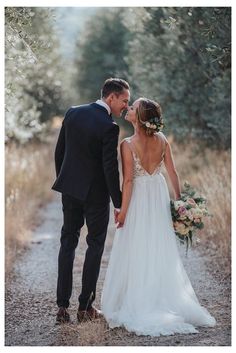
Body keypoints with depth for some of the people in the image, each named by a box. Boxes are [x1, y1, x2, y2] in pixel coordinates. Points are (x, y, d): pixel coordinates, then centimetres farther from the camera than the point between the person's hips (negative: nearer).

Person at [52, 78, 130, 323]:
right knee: (95, 245, 8)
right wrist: (119, 204, -12)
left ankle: (62, 306, 9)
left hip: (69, 188, 6)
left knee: (68, 243, 12)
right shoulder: (108, 127, -19)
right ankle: (85, 307, 10)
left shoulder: (72, 113, 0)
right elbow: (110, 169, -20)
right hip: (95, 192, -5)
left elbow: (59, 152, 7)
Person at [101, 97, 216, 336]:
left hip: (139, 198, -5)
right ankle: (165, 299, 19)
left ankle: (137, 305, 10)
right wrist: (178, 198, 10)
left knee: (137, 251, 4)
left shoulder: (128, 145, -18)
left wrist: (123, 210, -10)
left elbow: (128, 180, -17)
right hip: (159, 195, 5)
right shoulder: (162, 140, -4)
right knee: (160, 250, 13)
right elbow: (172, 171, 0)